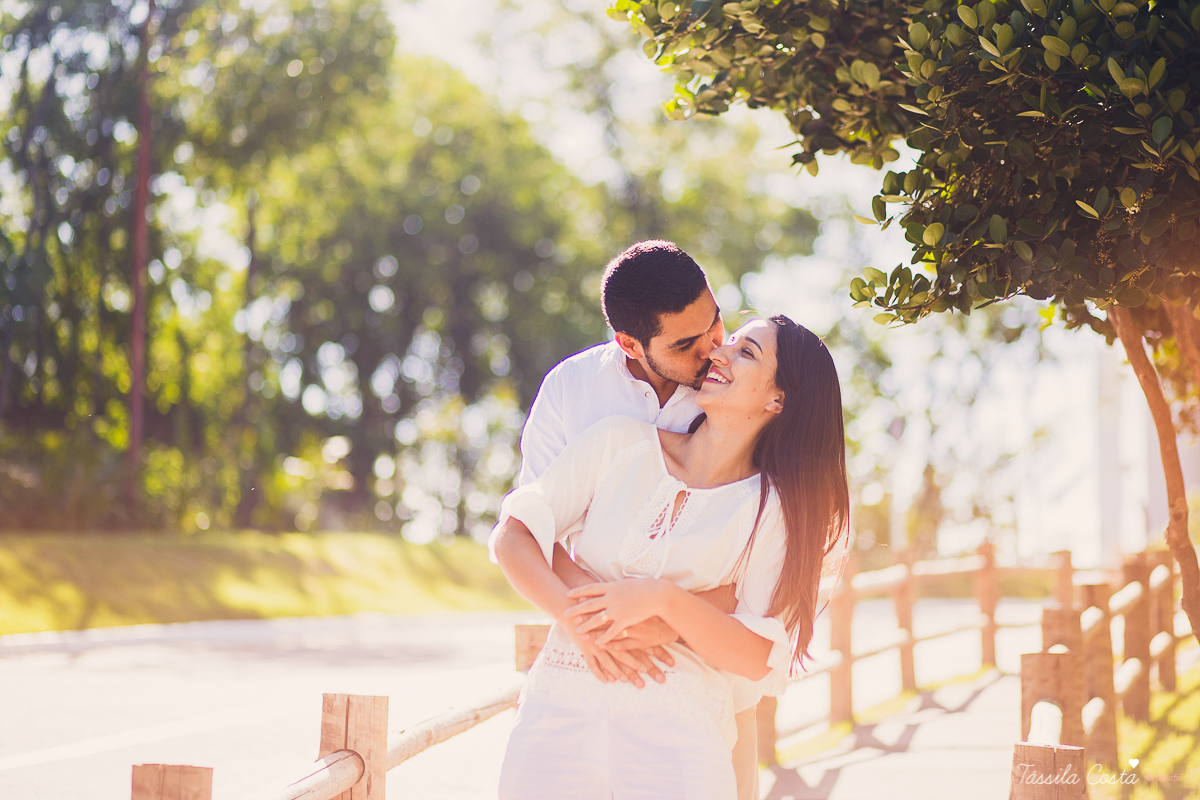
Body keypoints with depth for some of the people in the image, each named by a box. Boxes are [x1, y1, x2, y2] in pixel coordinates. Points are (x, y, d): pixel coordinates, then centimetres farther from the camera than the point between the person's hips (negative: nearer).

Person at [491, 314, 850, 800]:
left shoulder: (774, 508, 3)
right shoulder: (620, 443, 7)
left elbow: (759, 659, -3)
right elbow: (511, 536, 3)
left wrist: (663, 598, -17)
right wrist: (571, 614, -14)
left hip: (677, 730, -1)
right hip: (559, 712, 1)